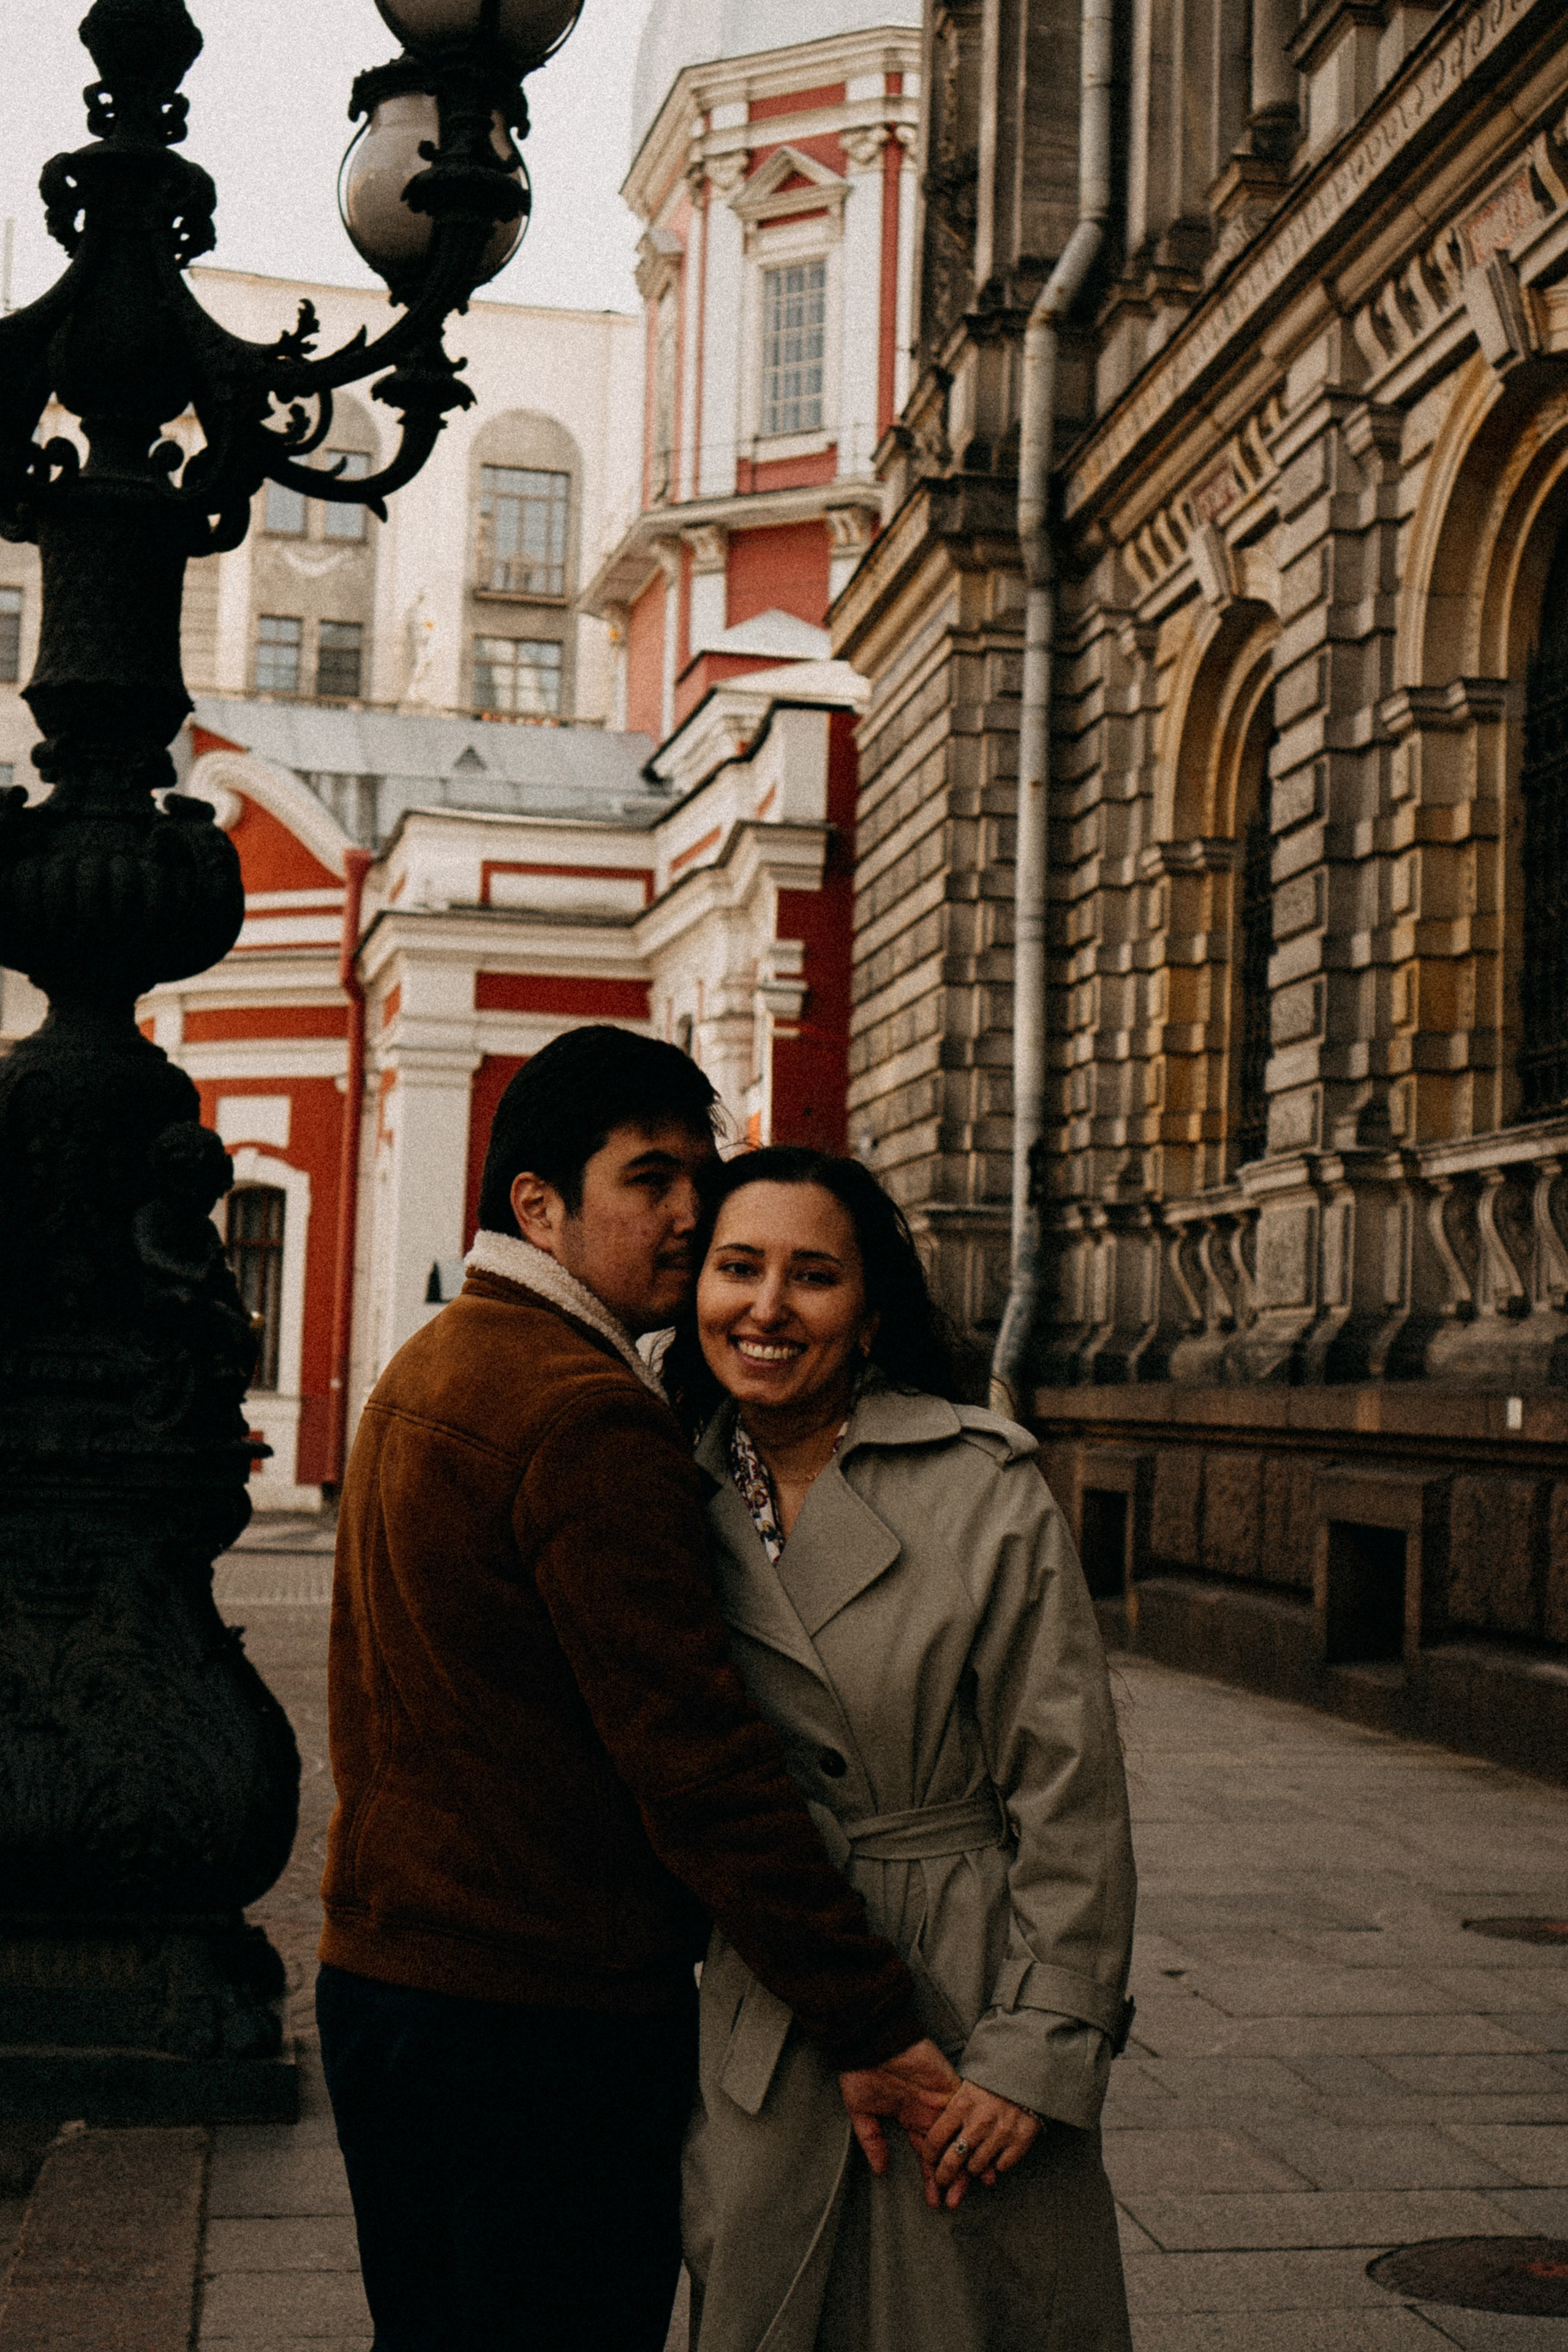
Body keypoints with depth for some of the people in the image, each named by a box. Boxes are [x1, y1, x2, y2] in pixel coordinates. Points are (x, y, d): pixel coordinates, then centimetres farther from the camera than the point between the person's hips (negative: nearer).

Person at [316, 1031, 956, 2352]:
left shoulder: (424, 1369, 13)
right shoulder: (590, 1415, -19)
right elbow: (695, 1758, -23)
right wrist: (870, 2027, -19)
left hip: (375, 1976, 10)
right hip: (547, 2013, -10)